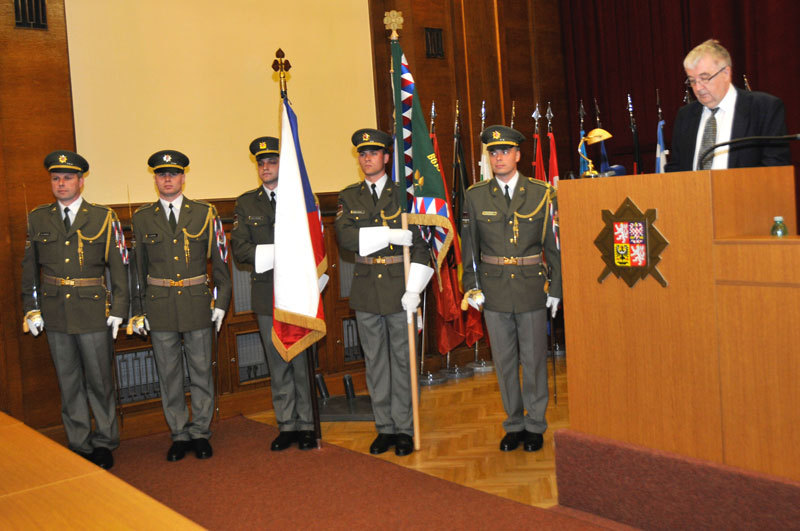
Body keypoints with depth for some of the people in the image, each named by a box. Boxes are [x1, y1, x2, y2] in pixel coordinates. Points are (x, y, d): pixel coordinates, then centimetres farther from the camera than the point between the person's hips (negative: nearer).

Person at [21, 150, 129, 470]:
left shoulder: (103, 218, -1)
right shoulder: (37, 219, 7)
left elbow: (118, 267, -1)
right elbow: (29, 268, 12)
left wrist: (118, 311, -4)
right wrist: (31, 309, 8)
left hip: (93, 312, -2)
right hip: (55, 314, 3)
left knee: (100, 380, 5)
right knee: (69, 382, 10)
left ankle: (104, 443, 20)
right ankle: (79, 445, 22)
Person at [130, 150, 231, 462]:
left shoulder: (205, 214, 2)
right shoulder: (142, 219, 5)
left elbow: (220, 261, 5)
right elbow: (138, 268, 9)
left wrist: (221, 302, 0)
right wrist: (137, 311, 6)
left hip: (197, 303, -1)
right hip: (159, 306, 1)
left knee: (201, 369, 6)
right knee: (168, 374, 7)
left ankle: (200, 432, 18)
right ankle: (179, 434, 19)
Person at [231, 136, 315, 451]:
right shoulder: (246, 203, 10)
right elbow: (239, 249, 2)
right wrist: (275, 253, -13)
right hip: (266, 295, 3)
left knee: (301, 361, 2)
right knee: (278, 364, 9)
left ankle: (305, 425, 13)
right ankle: (286, 425, 19)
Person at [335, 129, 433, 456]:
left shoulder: (402, 193, 0)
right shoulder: (349, 197, 6)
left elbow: (420, 243, -4)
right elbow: (345, 237, -10)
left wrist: (414, 289, -12)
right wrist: (389, 234, -19)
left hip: (398, 285, -2)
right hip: (366, 288, 3)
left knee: (402, 359, 5)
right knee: (375, 361, 10)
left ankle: (404, 429, 16)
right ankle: (384, 428, 21)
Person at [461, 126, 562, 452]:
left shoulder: (541, 194, 0)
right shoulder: (476, 195, 3)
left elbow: (553, 244, 3)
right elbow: (469, 245, 8)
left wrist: (556, 288, 1)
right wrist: (471, 285, 2)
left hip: (532, 289, -1)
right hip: (494, 291, 1)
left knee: (534, 359, 6)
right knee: (504, 361, 10)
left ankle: (535, 425, 22)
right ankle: (514, 425, 24)